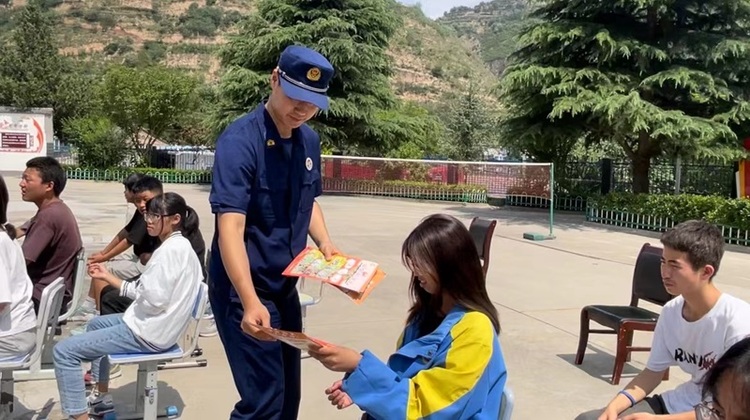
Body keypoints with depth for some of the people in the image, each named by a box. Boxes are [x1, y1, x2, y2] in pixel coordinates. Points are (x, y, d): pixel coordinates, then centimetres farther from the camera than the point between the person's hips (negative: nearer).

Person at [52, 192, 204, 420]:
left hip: (149, 332, -11)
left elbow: (153, 300, -26)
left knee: (64, 351, -12)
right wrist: (107, 276, 14)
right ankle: (101, 398, 38)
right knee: (96, 323, 35)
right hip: (154, 324, 11)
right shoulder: (178, 246, 11)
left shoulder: (171, 249, -20)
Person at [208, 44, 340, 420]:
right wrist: (250, 301, -39)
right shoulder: (240, 141, -20)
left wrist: (324, 242, -2)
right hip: (243, 289, -7)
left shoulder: (309, 141, 2)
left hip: (285, 286, 8)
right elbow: (230, 228, -28)